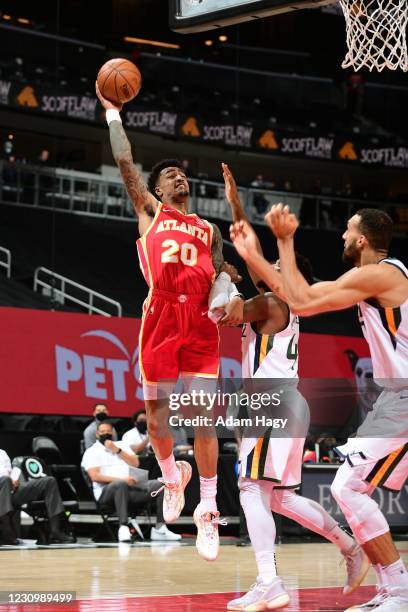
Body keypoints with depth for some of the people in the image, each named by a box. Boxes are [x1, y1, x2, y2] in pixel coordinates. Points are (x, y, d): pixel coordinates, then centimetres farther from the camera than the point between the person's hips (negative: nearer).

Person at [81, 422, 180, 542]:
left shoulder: (121, 445, 24)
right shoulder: (92, 452, 7)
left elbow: (135, 463, 11)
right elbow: (95, 476, -9)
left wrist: (117, 450, -1)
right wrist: (121, 479, -19)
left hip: (130, 487, 5)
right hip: (107, 490, -5)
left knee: (159, 485, -15)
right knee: (121, 484, -41)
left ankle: (159, 529, -18)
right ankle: (123, 527, -47)